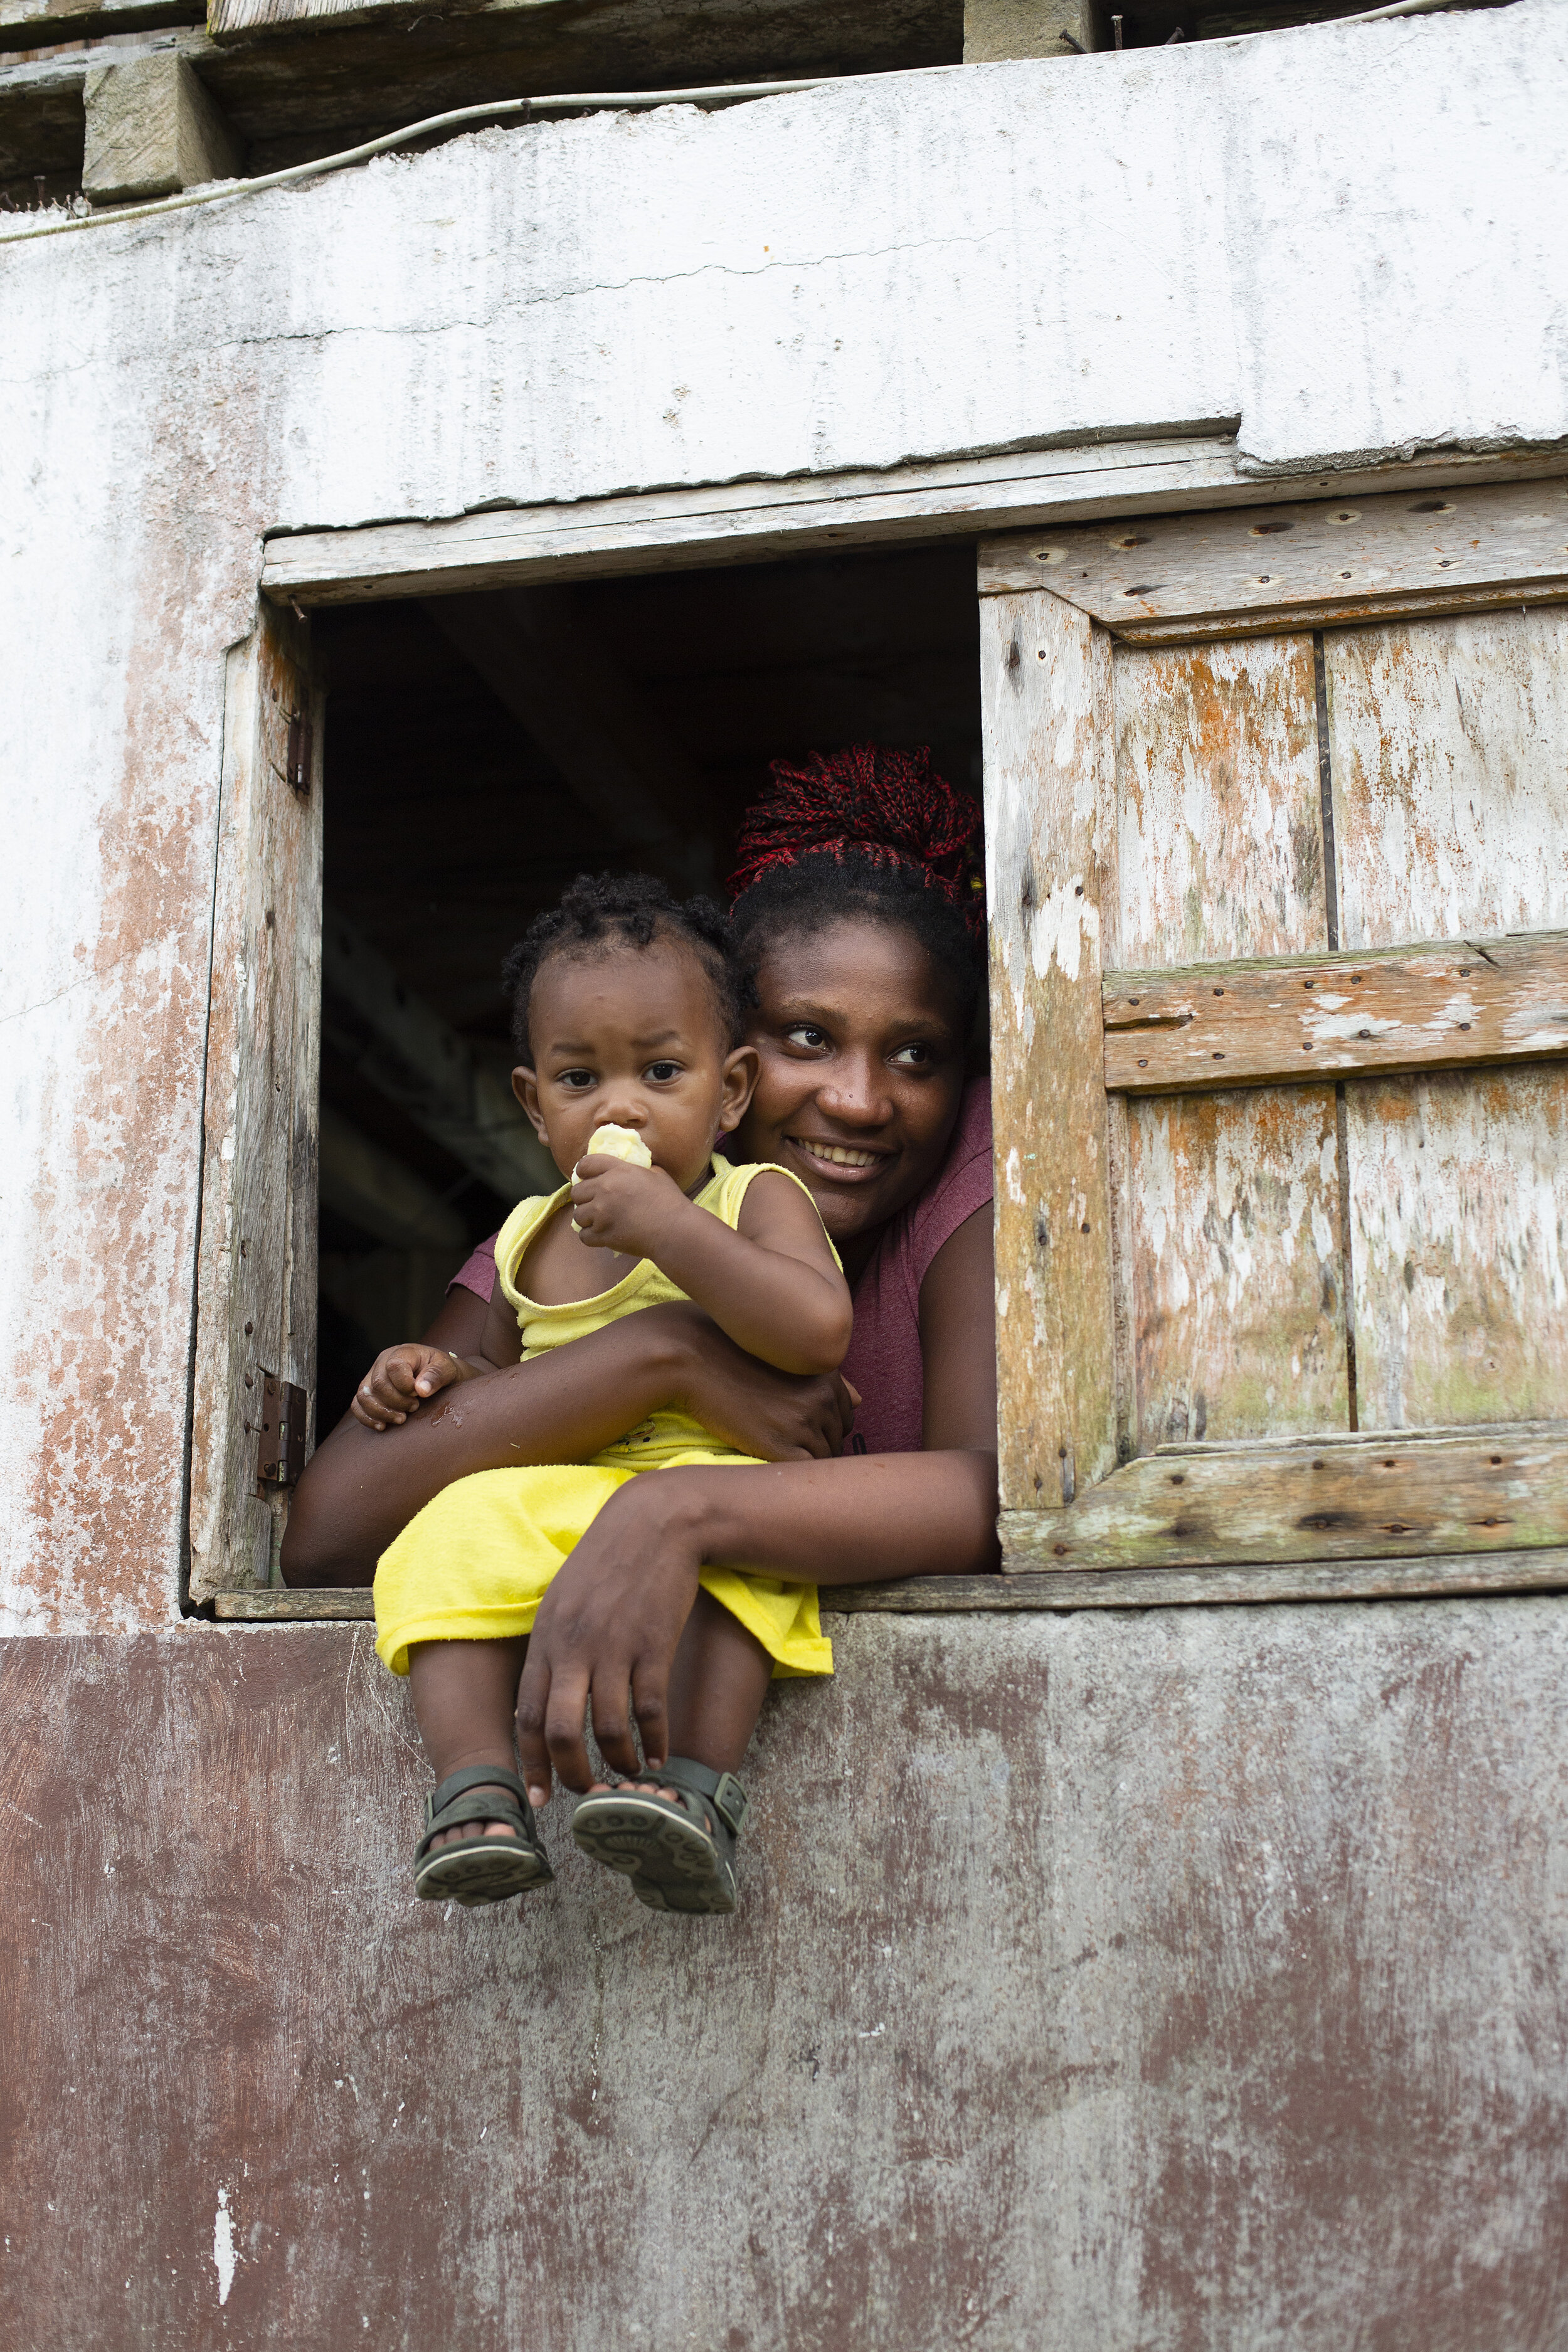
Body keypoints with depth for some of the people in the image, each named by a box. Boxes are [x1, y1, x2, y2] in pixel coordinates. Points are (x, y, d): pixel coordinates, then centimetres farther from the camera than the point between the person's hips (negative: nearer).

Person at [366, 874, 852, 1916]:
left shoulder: (757, 1200, -1)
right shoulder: (533, 1241, 15)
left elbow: (819, 1329, -23)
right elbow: (506, 1375, 32)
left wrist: (666, 1224, -23)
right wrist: (442, 1370, 8)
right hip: (554, 1501, 5)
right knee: (458, 1530, -25)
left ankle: (694, 1786, -43)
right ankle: (477, 1788, -32)